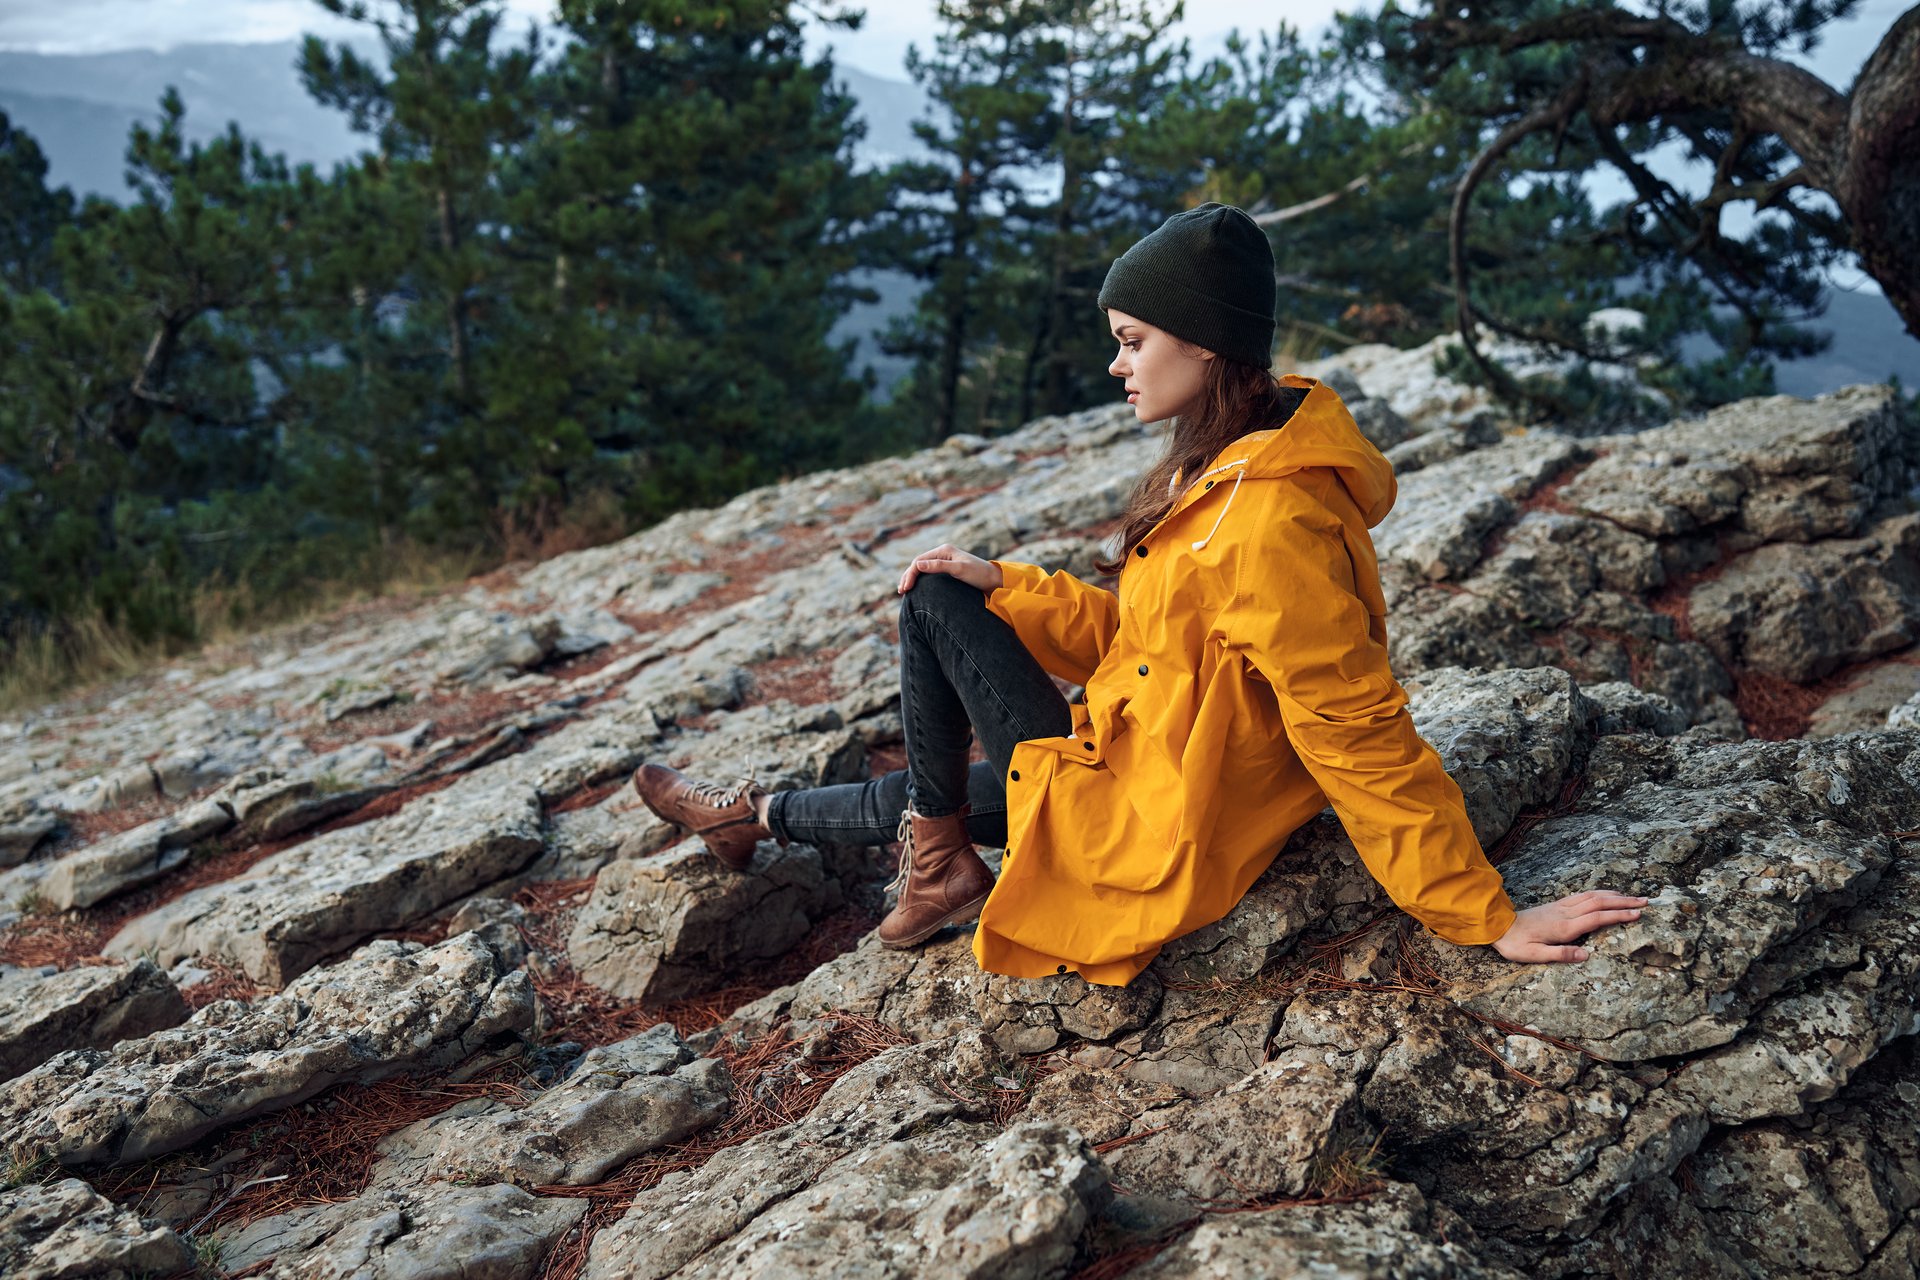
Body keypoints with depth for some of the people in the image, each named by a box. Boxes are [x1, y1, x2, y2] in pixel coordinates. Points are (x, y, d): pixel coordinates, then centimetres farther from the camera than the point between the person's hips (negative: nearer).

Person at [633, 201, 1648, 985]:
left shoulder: (1269, 522, -29)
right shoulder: (1225, 465, 2)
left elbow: (1361, 739, -27)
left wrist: (1484, 918, -24)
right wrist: (1001, 585, -1)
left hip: (1145, 835, -9)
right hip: (1138, 768, 9)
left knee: (933, 604, -2)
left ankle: (942, 866, 12)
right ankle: (755, 814, 49)